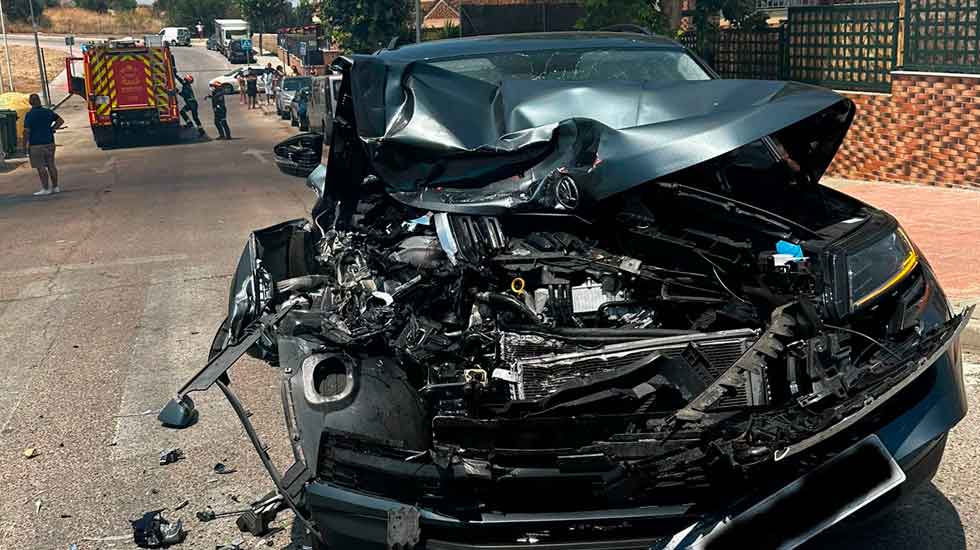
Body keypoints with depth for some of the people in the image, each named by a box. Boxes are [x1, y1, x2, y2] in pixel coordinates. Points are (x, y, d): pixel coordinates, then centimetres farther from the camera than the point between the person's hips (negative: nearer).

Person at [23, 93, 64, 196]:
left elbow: (27, 131, -14)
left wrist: (25, 144, -7)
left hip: (36, 145, -5)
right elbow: (61, 120, 13)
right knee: (51, 165, 12)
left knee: (41, 167, -2)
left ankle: (45, 189, -1)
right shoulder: (48, 112, 4)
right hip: (49, 142, 5)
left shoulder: (29, 115, -11)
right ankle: (55, 187, 16)